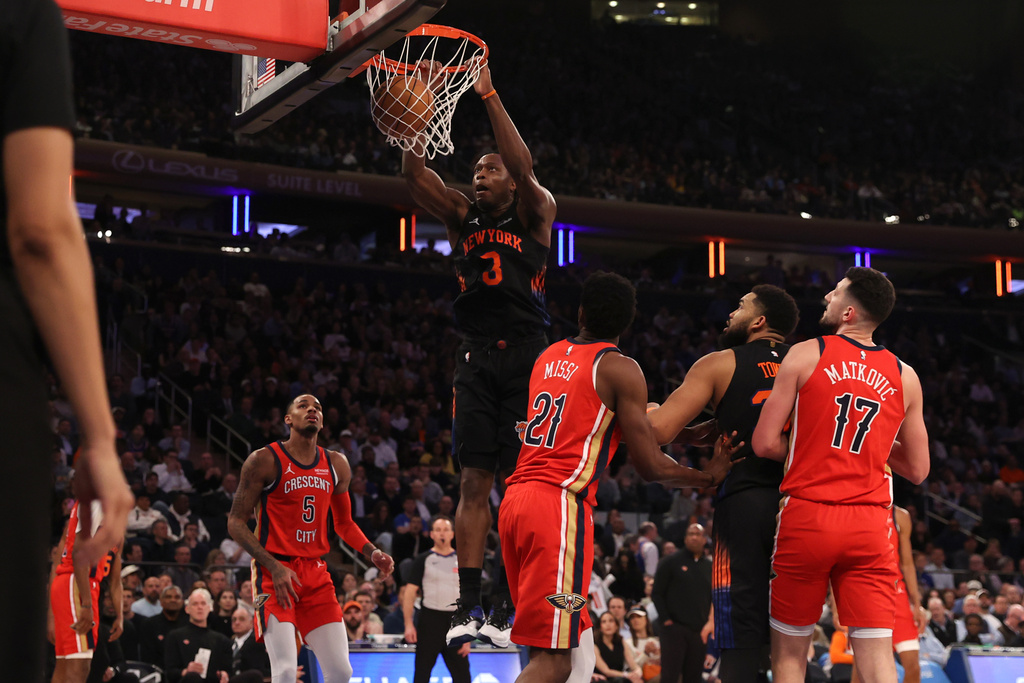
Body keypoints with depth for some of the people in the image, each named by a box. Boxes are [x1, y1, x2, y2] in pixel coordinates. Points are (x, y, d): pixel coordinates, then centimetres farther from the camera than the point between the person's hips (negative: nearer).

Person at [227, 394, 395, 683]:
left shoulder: (336, 465, 10)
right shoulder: (264, 460, -6)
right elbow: (236, 522, -7)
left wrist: (372, 552, 3)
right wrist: (274, 567, -19)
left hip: (315, 572, 5)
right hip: (274, 571, -5)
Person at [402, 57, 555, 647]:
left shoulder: (536, 213, 3)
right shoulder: (463, 216, 12)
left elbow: (524, 166, -17)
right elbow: (415, 172, -3)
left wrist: (489, 95, -22)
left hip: (527, 355, -3)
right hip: (477, 355, 4)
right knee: (475, 482, 0)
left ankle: (510, 606, 4)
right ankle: (468, 608, 1)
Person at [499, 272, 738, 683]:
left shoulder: (549, 356, 18)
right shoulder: (621, 369, -3)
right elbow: (651, 467, -6)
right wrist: (710, 476, 12)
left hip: (514, 499, 8)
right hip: (561, 505, -8)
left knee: (546, 647, 19)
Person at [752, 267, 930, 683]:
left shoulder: (805, 355, -1)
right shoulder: (905, 378, 8)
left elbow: (765, 444, -3)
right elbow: (917, 470, 13)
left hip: (807, 515, -2)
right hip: (870, 526, 2)